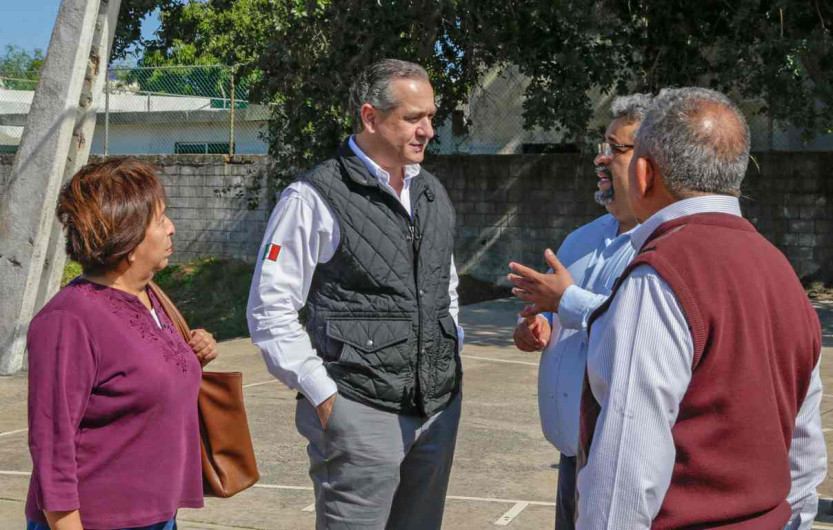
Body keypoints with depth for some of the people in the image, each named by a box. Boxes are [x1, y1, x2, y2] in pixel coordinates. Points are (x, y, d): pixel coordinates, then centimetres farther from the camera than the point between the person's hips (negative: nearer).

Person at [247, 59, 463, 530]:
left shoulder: (433, 194, 13)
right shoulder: (314, 200, -8)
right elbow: (270, 310, -8)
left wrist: (452, 351, 16)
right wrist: (322, 394, -11)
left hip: (440, 409, 7)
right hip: (361, 414, -6)